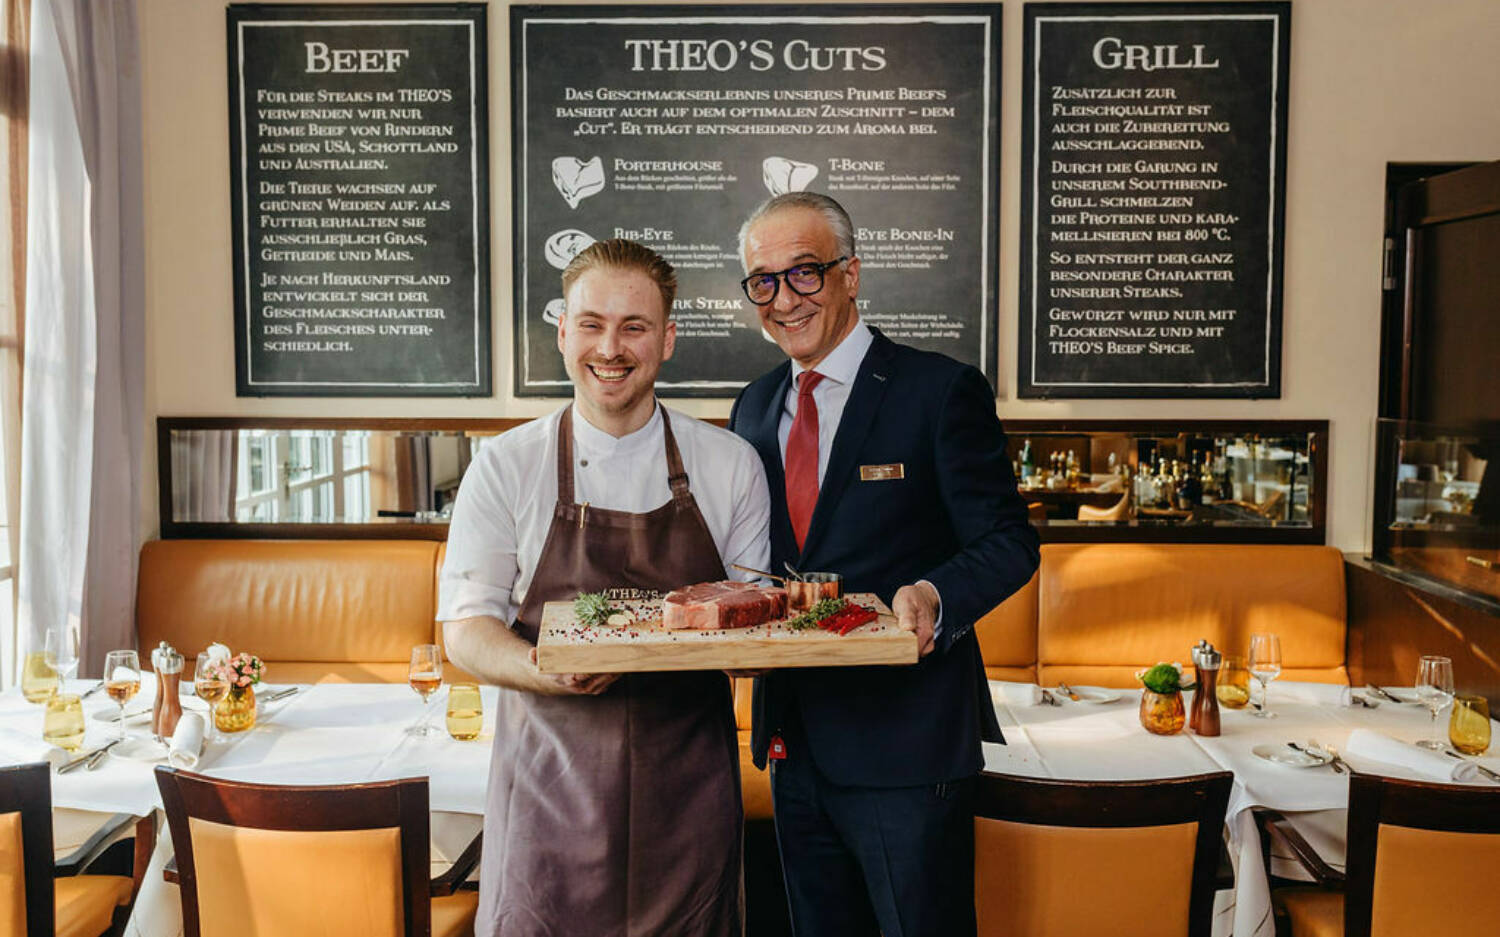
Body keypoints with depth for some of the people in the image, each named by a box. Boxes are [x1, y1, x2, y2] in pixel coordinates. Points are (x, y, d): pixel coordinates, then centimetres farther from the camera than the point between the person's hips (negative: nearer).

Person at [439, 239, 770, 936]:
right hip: (552, 780, -1)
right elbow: (465, 631, -3)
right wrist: (551, 671, -23)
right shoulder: (506, 467, -1)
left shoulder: (729, 466, 2)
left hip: (686, 786, 1)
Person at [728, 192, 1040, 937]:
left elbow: (1006, 541, -10)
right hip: (795, 741, 6)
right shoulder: (754, 409, 10)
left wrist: (936, 596, -29)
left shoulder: (941, 391, -9)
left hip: (905, 743, -6)